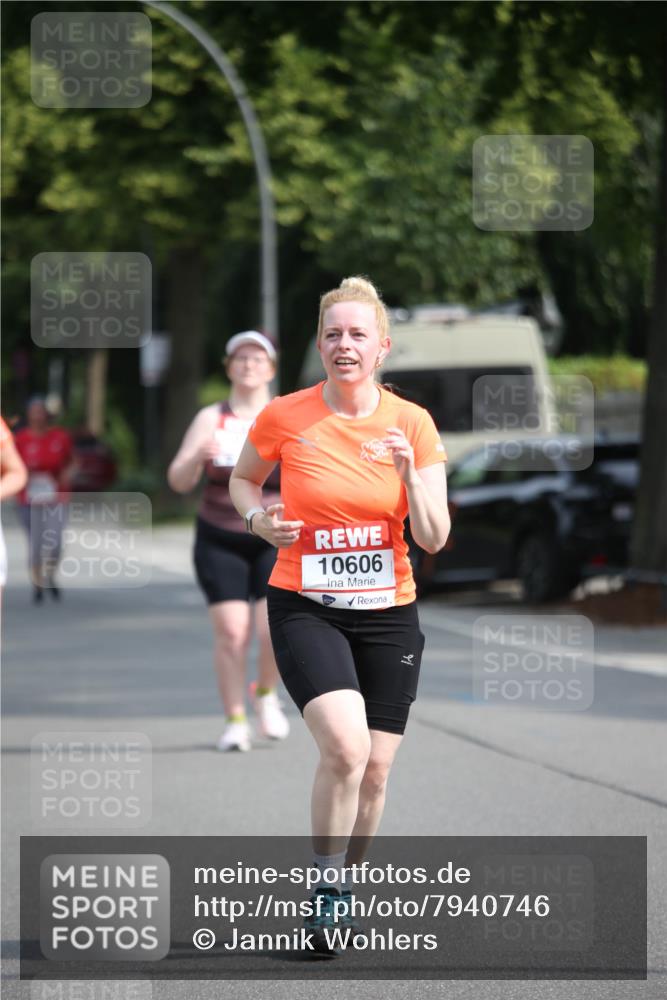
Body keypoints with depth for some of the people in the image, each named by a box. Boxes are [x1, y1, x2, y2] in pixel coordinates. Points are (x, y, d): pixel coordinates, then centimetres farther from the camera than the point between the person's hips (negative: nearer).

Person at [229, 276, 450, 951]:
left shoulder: (412, 424, -4)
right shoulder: (283, 417, -7)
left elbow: (433, 539, -4)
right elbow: (242, 479, 13)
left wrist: (409, 472, -20)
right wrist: (259, 519, -8)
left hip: (388, 611, 3)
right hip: (304, 608, -3)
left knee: (374, 768, 5)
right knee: (346, 746, -23)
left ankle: (343, 886, 30)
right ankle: (324, 888, -5)